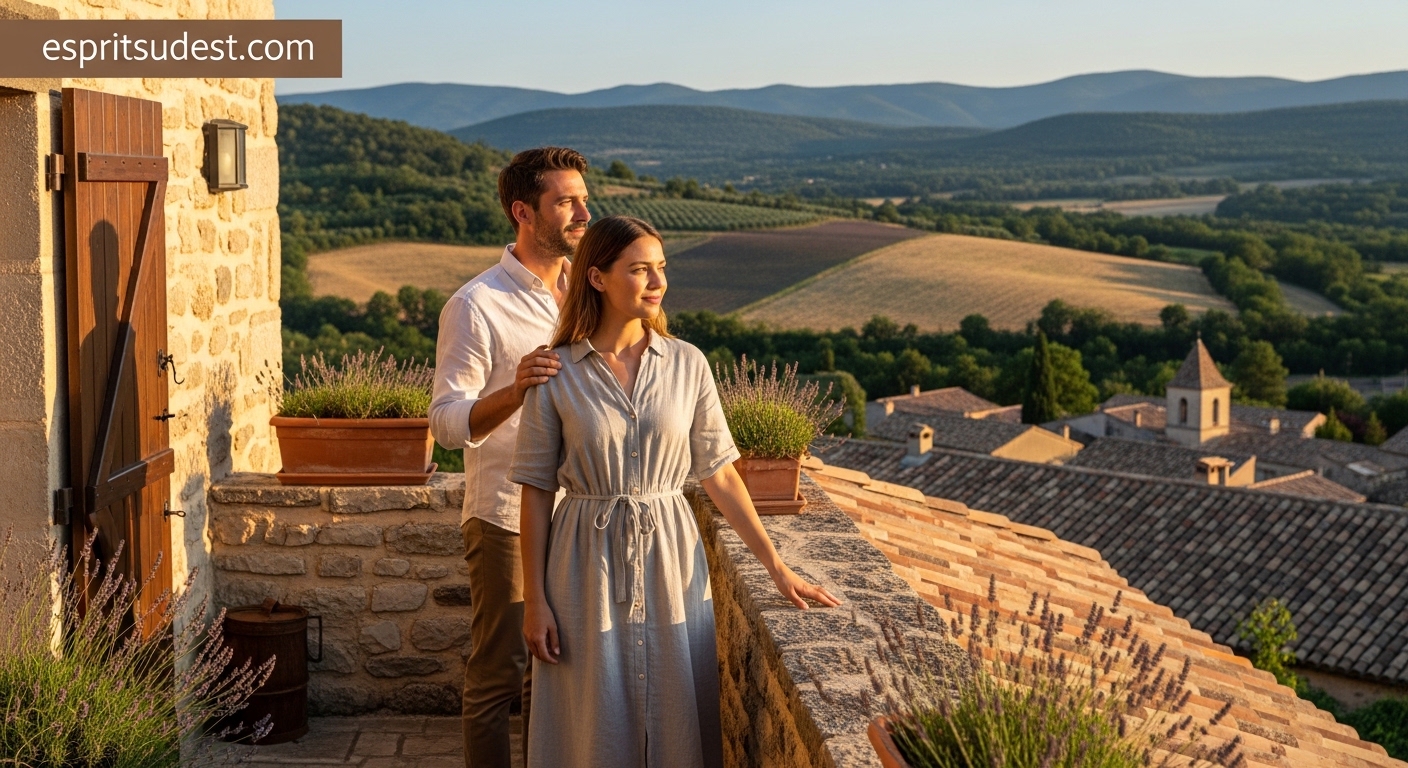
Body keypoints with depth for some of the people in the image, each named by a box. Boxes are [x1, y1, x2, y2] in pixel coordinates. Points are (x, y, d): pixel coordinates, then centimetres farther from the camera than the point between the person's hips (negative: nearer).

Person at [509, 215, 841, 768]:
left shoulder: (687, 364, -1)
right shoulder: (555, 374, -7)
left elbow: (719, 473, 2)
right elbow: (536, 490, -3)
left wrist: (776, 566, 0)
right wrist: (534, 600, -5)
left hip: (671, 561, 2)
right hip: (589, 567, -2)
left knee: (676, 719, 10)